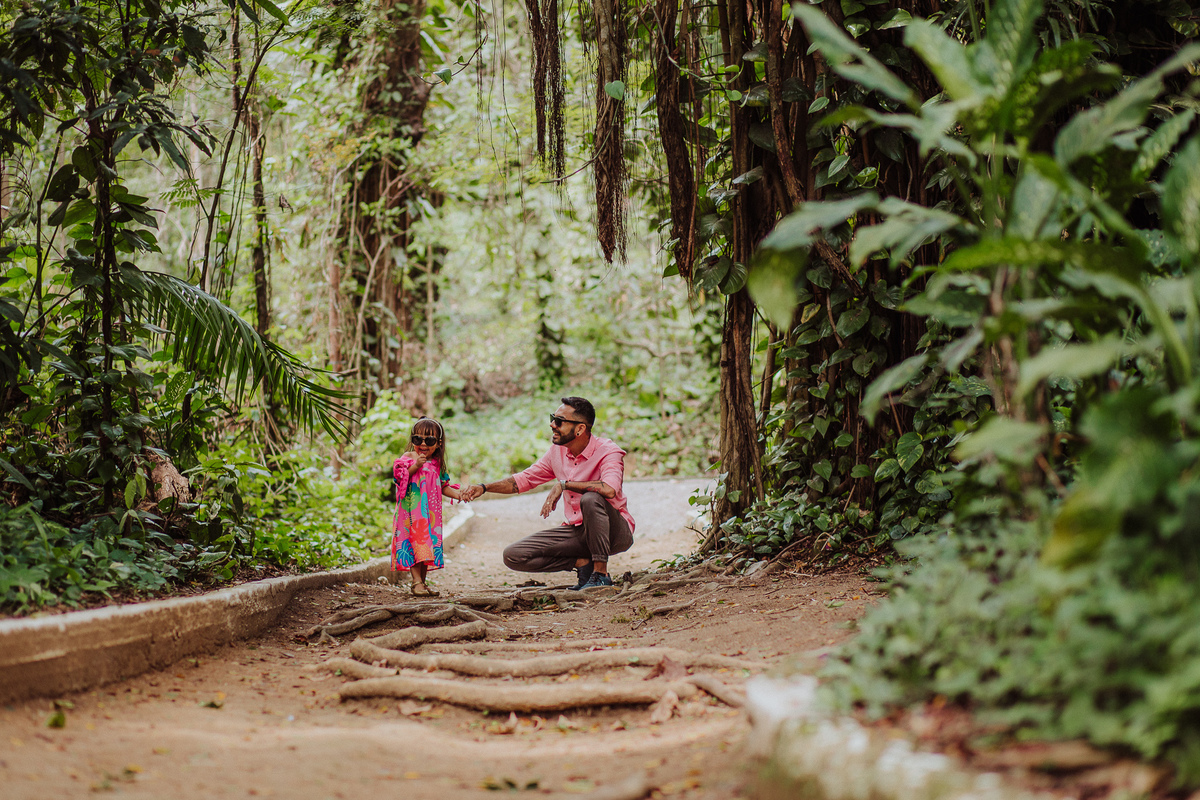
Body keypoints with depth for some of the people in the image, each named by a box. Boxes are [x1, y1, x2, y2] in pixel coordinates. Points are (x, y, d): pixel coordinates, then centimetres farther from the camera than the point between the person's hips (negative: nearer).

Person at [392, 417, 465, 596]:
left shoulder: (437, 463, 10)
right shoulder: (409, 457, -2)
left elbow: (443, 486, 16)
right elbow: (400, 477, -14)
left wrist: (456, 493, -1)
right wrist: (415, 466, -24)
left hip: (430, 512, 5)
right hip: (412, 510, -5)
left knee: (428, 544, 7)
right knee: (416, 541, -11)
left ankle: (422, 582, 14)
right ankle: (417, 582, -11)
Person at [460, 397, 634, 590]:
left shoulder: (608, 452, -18)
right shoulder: (557, 451, 3)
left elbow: (610, 489, -39)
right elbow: (525, 479, 15)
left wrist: (564, 484, -30)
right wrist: (484, 487, 2)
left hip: (616, 532, -6)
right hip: (578, 531, 7)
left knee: (590, 499, -40)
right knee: (512, 556, -8)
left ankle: (601, 574, -25)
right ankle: (584, 563, -3)